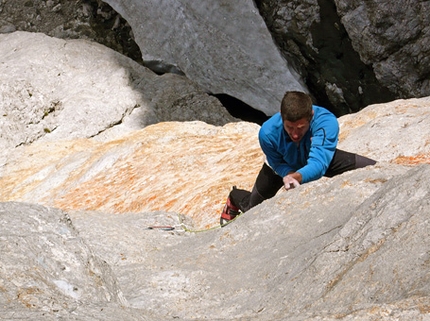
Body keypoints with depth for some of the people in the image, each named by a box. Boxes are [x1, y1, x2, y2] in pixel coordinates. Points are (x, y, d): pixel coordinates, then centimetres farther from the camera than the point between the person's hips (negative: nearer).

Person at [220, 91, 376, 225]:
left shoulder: (326, 122, -46)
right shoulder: (268, 132, -39)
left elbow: (318, 165, -52)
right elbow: (278, 164, -21)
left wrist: (296, 177, -71)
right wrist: (288, 175, -43)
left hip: (322, 160, 0)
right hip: (285, 165, 0)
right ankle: (235, 197, 50)